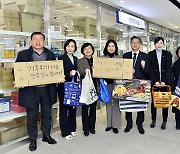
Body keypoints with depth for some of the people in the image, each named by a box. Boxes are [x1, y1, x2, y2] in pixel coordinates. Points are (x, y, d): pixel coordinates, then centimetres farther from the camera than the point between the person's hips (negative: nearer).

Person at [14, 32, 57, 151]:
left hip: (47, 89, 2)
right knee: (32, 117, 9)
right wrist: (17, 82, -16)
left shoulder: (50, 54, 7)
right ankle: (33, 140, 27)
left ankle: (46, 135, 35)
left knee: (47, 114, 15)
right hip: (31, 90, -2)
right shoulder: (23, 54, 1)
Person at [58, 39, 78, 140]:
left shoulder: (75, 59, 13)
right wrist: (69, 74, -27)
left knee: (73, 108, 13)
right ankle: (65, 132, 14)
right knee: (64, 109, 3)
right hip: (64, 87, -6)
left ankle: (72, 129, 28)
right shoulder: (61, 58, -6)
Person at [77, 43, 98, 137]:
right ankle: (86, 129, 16)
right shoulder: (80, 61, 2)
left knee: (93, 107, 10)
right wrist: (86, 72, -35)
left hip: (94, 86, 4)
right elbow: (81, 73, -14)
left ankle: (92, 127, 24)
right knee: (85, 108, 3)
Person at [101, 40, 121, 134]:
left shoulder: (119, 58, 6)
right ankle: (109, 124, 21)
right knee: (108, 103, 8)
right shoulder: (102, 58, 6)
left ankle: (115, 125, 12)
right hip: (107, 83, 1)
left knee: (116, 103, 1)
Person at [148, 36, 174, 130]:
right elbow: (151, 69, -3)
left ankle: (164, 121, 17)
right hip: (154, 82, 0)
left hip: (166, 82, 0)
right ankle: (153, 120, 20)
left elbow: (168, 69, -3)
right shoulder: (150, 54, 3)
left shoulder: (168, 54, 5)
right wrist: (156, 81, -14)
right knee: (153, 101, 6)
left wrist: (163, 81, -14)